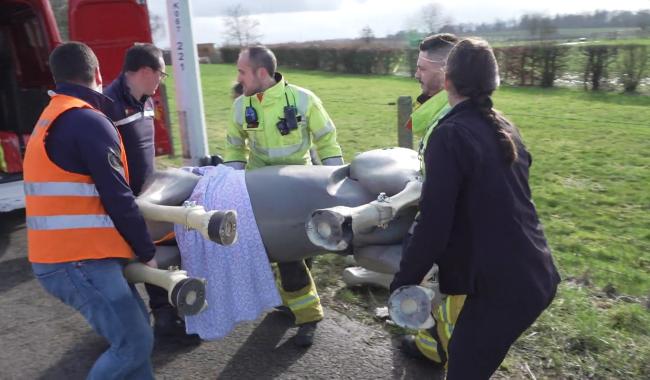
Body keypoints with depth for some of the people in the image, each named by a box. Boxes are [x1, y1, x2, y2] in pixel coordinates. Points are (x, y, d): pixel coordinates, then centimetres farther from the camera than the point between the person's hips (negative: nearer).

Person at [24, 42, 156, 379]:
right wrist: (146, 251, -3)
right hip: (79, 260, -10)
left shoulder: (50, 121, 17)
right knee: (134, 342, -6)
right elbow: (117, 198, -15)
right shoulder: (89, 121, -14)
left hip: (63, 254, 10)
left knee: (134, 324, 16)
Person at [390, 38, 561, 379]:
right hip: (534, 275, 8)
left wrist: (404, 282, -8)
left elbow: (433, 225, -20)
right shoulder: (505, 129, 10)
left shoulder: (450, 135, -16)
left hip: (501, 284, -8)